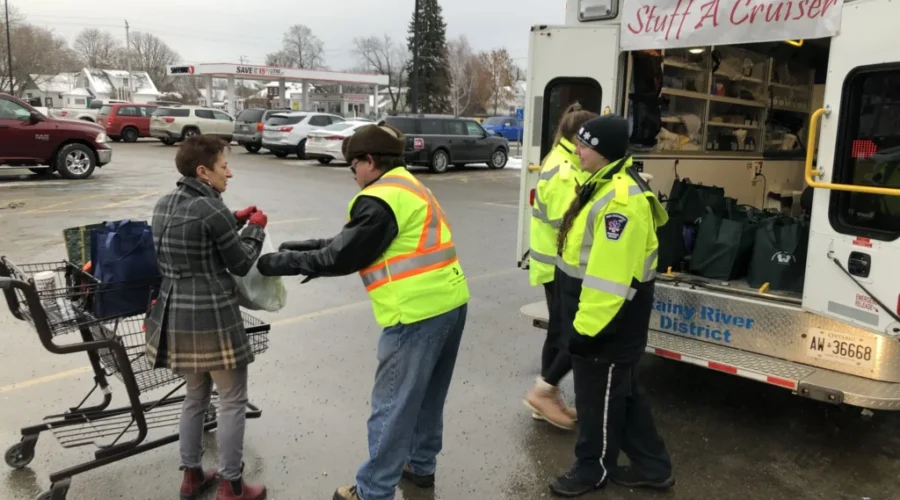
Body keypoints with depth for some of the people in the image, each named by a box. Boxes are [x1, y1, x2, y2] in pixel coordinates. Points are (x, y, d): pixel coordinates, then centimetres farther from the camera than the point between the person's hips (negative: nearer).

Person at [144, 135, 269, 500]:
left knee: (195, 396, 22)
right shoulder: (211, 209, -18)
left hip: (174, 314, 9)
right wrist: (255, 227, 5)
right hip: (212, 317, -8)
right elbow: (241, 264, -9)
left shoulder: (164, 205, 8)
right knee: (232, 401, 6)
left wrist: (235, 222, 13)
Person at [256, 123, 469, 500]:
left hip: (418, 313, -10)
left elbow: (343, 257, -12)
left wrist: (281, 263, -2)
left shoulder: (381, 198, -14)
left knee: (392, 406, 1)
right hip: (450, 303, 10)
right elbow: (353, 241, 18)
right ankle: (421, 464, 38)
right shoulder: (408, 187, 18)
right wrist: (304, 249, 14)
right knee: (427, 395, 22)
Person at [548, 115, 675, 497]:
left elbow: (610, 275, -28)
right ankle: (652, 466, 34)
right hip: (599, 315, 10)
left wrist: (586, 327, -23)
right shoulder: (605, 185, 9)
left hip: (608, 323, -10)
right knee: (622, 391, 20)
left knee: (598, 397, 9)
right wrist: (581, 319, 23)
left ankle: (593, 468, 30)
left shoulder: (620, 199, -26)